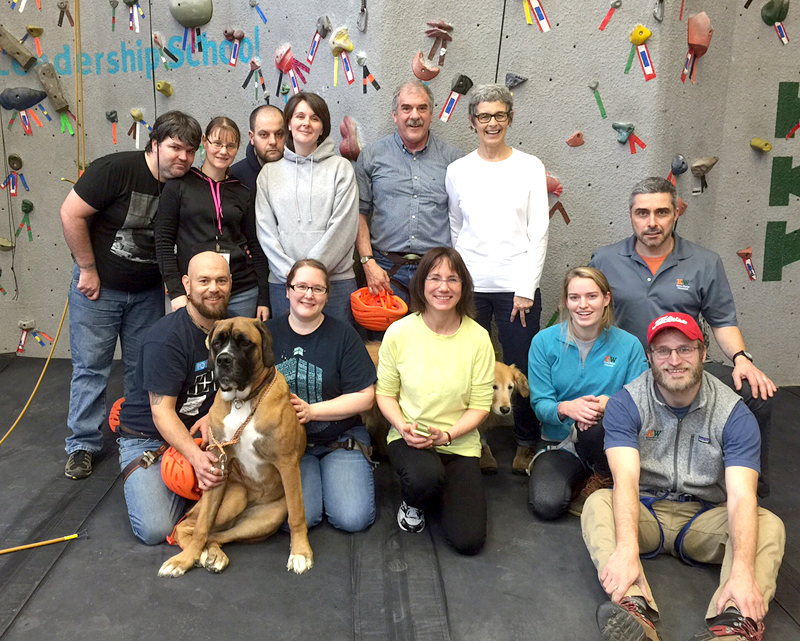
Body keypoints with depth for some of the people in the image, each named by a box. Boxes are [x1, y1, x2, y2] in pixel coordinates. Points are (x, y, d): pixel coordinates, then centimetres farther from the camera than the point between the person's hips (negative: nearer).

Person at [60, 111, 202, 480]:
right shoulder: (116, 169, -19)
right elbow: (71, 214, -17)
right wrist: (88, 269, -13)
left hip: (148, 292, 4)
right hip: (98, 287, -4)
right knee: (91, 366, 3)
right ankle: (83, 445, 17)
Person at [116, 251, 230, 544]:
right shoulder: (166, 339, -22)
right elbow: (162, 412, -24)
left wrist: (214, 414, -13)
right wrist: (196, 457, -39)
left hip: (199, 432, 5)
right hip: (148, 437, -5)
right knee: (155, 530, -21)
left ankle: (189, 482, 8)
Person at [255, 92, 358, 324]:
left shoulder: (340, 167, 4)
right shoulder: (269, 172, 11)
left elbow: (343, 226, -4)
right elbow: (265, 229, 5)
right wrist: (290, 271, -7)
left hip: (335, 280, -1)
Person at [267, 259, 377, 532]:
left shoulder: (343, 335, -1)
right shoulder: (268, 334, 5)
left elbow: (365, 396, -5)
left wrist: (312, 410, -14)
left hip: (341, 437, 0)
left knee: (353, 518, -17)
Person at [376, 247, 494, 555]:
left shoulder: (478, 337, -6)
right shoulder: (399, 332, -6)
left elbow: (480, 405, -3)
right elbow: (385, 393, 1)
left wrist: (447, 434, -18)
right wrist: (403, 427, -17)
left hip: (459, 443, 1)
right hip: (409, 438, -1)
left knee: (468, 540, -11)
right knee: (425, 477, -37)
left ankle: (443, 489, 23)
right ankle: (412, 504, 3)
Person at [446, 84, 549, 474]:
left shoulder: (530, 167, 3)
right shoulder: (458, 171, 7)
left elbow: (538, 232, 0)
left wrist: (526, 288, -6)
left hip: (517, 285, -1)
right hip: (470, 285, 1)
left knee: (521, 367, 2)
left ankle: (526, 442, 22)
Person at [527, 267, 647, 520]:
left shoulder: (629, 345, -3)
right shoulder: (544, 341, -4)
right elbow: (539, 403, -5)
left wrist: (609, 403, -28)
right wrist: (565, 408, -29)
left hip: (606, 441, 0)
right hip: (560, 442, 0)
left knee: (594, 424, -36)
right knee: (546, 504, -25)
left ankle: (602, 480, -3)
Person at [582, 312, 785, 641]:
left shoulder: (734, 414, -10)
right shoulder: (625, 404, -12)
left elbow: (741, 497, -22)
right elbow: (626, 479, -26)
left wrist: (742, 571, -40)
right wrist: (627, 549, -44)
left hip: (704, 518, 1)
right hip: (644, 513, -1)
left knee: (769, 525, -25)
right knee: (597, 504, -30)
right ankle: (635, 609, -50)